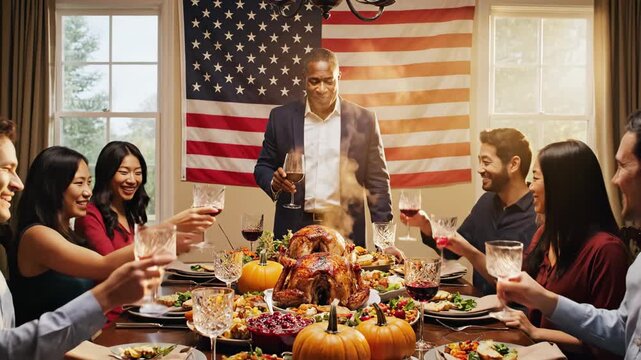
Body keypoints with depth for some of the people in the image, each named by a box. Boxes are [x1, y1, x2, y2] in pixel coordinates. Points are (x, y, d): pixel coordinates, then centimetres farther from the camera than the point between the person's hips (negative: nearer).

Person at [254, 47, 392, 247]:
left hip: (345, 231, 0)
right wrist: (274, 182, -13)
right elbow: (263, 167, 10)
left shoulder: (363, 120, 1)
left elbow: (377, 181, 3)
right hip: (294, 230, 1)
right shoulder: (281, 117, 3)